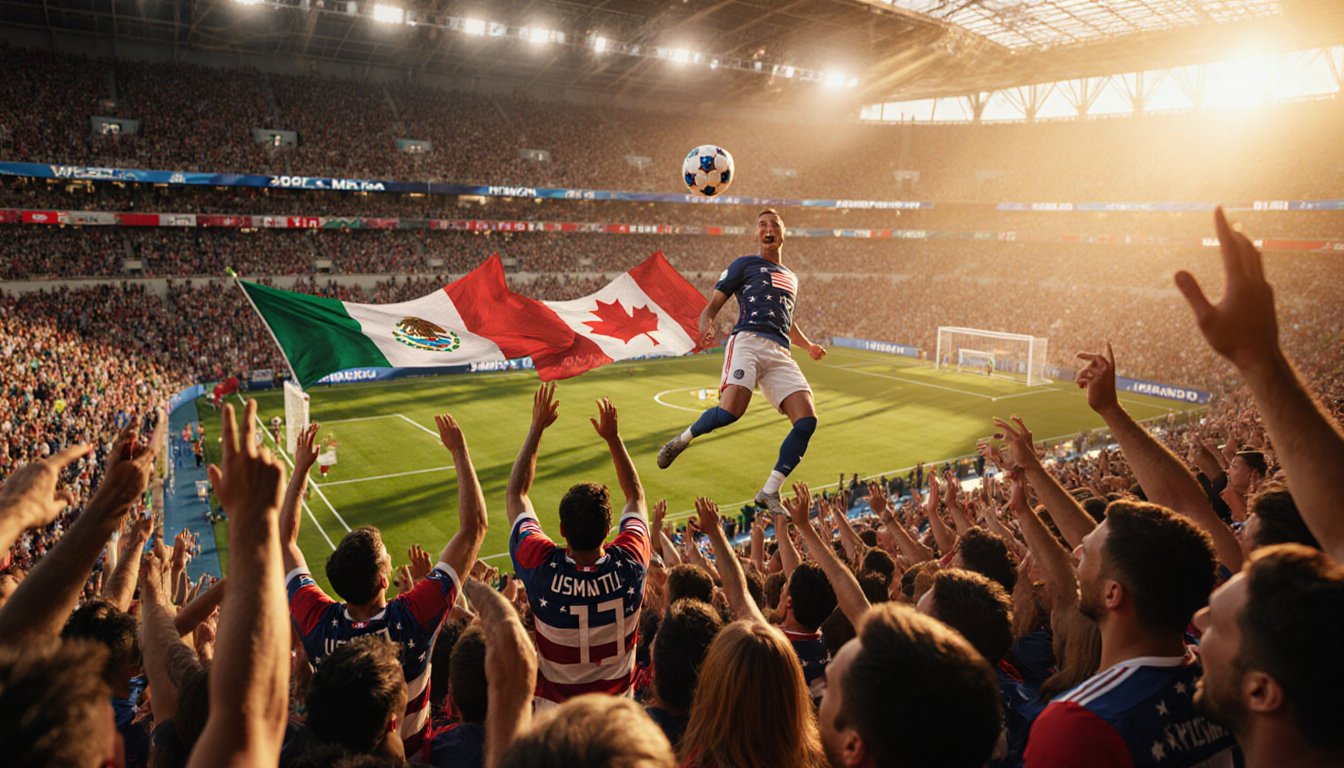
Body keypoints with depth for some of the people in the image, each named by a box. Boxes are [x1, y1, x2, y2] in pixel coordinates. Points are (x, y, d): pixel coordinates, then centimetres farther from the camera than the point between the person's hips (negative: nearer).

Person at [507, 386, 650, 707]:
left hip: (555, 705, -1)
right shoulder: (629, 566, -26)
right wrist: (613, 437, -2)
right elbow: (636, 495, -4)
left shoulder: (542, 569, -29)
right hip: (618, 702, 1)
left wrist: (537, 427, -8)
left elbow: (515, 493, -11)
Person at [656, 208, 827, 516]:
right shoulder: (745, 264, 15)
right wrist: (705, 326, -15)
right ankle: (683, 439, 2)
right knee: (730, 412, -29)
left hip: (780, 353, 6)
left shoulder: (791, 278, 32)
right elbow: (713, 304, 7)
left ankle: (769, 492, -7)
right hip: (748, 341, -5)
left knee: (807, 419, -14)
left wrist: (809, 346, 29)